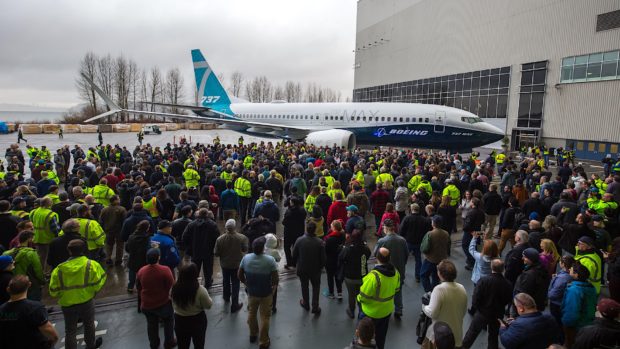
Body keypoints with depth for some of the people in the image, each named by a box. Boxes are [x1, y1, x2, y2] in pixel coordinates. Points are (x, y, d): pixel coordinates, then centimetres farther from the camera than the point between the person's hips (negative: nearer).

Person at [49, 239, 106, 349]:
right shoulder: (91, 265, -17)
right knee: (89, 325, 24)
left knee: (70, 330, 16)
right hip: (87, 302, 0)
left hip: (67, 304, 0)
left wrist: (61, 296, 13)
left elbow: (53, 291, -7)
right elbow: (98, 284, -15)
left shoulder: (59, 269, -13)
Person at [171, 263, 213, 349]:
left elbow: (173, 302, 3)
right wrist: (207, 296, 3)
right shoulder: (200, 290, -27)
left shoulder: (174, 288, -17)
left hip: (180, 321, 3)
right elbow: (208, 305, -13)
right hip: (197, 321, -2)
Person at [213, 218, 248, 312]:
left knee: (226, 281, 25)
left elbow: (216, 253, -13)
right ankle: (234, 305, 12)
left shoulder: (220, 239, -22)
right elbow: (245, 250, -8)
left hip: (225, 264, 2)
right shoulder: (242, 238, -22)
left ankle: (226, 297, 48)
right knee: (235, 284, 10)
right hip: (237, 264, -2)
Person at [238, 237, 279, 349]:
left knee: (251, 313, 26)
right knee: (265, 317, 14)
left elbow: (239, 275, -4)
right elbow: (276, 279, -20)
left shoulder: (246, 258, -15)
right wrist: (273, 286, 1)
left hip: (251, 292, 3)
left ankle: (253, 334, 47)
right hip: (266, 293, -3)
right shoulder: (270, 260, -25)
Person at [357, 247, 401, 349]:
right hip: (387, 310, 6)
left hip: (371, 312, -6)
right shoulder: (395, 272, -13)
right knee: (381, 334, 27)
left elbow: (364, 297, -25)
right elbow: (396, 289, 5)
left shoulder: (373, 276, -34)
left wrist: (359, 298, -3)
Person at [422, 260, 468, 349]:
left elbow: (432, 313, -24)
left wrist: (424, 307, -5)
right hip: (457, 334, 5)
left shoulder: (439, 289, -25)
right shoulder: (462, 288, -5)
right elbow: (464, 311, 7)